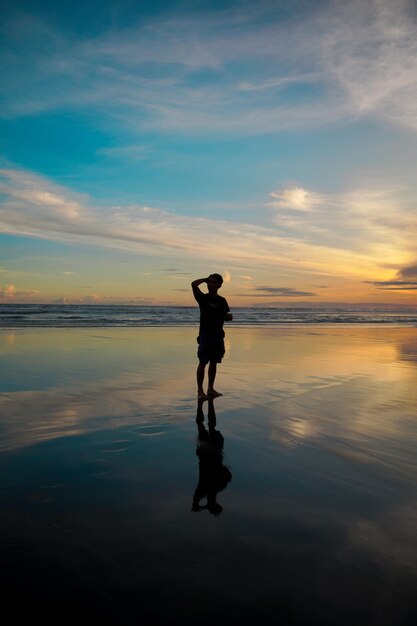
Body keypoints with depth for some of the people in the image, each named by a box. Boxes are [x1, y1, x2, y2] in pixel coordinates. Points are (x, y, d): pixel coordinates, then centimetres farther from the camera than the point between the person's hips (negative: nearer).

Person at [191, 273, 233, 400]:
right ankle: (200, 391, -2)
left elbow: (226, 317, 17)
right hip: (205, 334, -4)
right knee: (203, 363, -5)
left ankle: (210, 389, 18)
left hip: (218, 335, 4)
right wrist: (206, 279, -2)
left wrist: (229, 316, -7)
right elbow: (194, 284, -16)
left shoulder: (222, 301, 11)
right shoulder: (203, 298, 0)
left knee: (214, 363, 9)